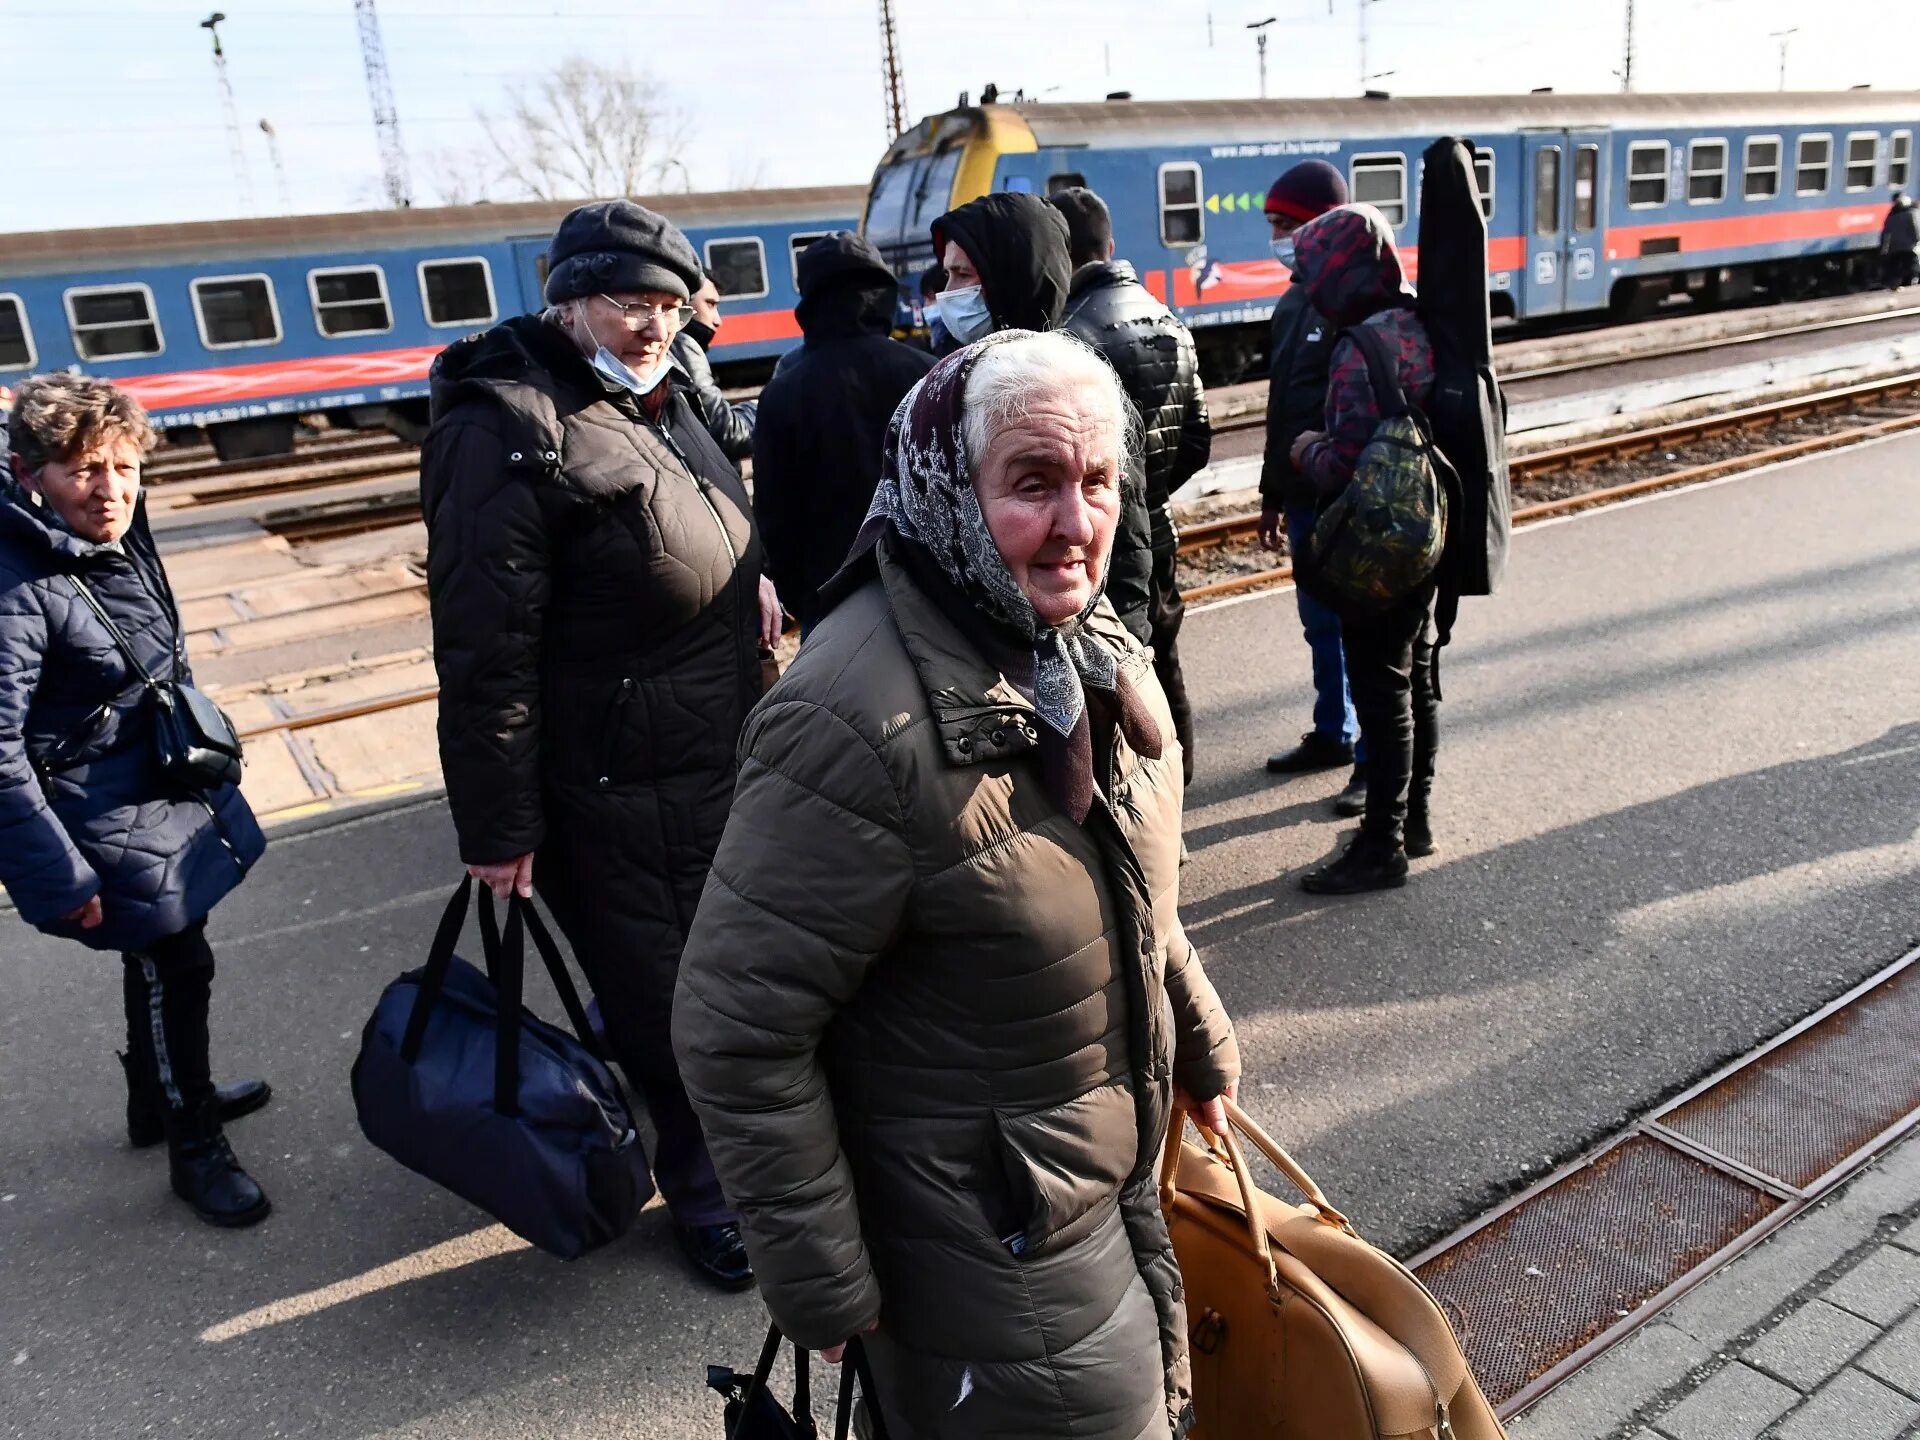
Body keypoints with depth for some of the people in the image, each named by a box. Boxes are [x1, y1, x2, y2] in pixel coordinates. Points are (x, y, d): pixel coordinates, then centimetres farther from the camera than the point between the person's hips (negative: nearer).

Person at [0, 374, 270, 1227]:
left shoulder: (120, 540, 1)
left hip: (167, 797, 8)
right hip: (110, 828, -8)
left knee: (162, 964, 23)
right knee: (174, 971, 4)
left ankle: (165, 1097, 45)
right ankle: (194, 1149, 24)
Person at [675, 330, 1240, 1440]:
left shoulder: (1087, 648, -5)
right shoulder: (864, 724, -32)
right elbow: (738, 1031, -27)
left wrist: (1201, 1041, 19)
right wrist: (825, 1287, -18)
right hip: (986, 1252, -8)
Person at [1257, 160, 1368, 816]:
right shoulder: (1293, 303, 13)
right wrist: (1272, 496, 20)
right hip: (1305, 498, 8)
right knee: (1320, 621, 17)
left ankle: (1376, 759, 11)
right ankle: (1333, 734, 32)